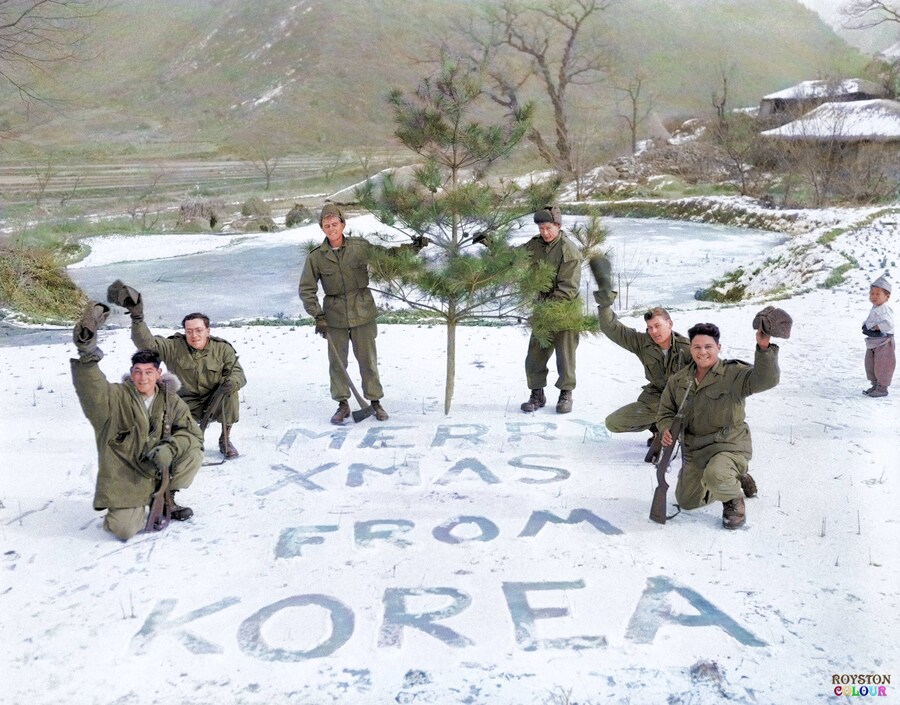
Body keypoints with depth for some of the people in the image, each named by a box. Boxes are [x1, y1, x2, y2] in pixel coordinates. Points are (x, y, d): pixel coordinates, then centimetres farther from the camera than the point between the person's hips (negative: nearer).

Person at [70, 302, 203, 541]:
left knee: (193, 451, -17)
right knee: (125, 531, -18)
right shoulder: (117, 397, -11)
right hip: (125, 476, -3)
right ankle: (122, 511, 22)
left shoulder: (170, 401, -2)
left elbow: (193, 433, -5)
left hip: (158, 469, 3)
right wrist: (87, 354, -48)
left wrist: (169, 449, -25)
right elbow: (91, 389, -31)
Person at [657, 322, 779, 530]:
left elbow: (765, 379, -32)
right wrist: (666, 429, -13)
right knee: (686, 502, 17)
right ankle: (735, 480, 39)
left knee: (715, 475, -40)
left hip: (729, 446, -7)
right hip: (693, 451, 7)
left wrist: (764, 348, -47)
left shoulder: (733, 374, -15)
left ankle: (734, 501, -2)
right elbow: (666, 411, 10)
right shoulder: (678, 380, 2)